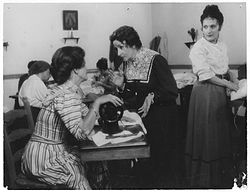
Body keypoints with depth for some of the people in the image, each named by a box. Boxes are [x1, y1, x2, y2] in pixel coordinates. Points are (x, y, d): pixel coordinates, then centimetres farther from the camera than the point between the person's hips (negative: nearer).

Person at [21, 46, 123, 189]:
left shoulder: (73, 90, 5)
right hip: (43, 157, -9)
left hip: (56, 149, 9)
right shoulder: (65, 95, -24)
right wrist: (98, 102, -30)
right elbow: (81, 133, -32)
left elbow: (86, 115, 12)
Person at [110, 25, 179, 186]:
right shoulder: (127, 63, 4)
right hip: (140, 118, 6)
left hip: (161, 118, -6)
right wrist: (121, 86, -6)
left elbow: (172, 92, -18)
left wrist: (153, 96, -26)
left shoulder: (155, 60, -17)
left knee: (160, 160, 3)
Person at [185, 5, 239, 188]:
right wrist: (229, 85, -13)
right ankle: (204, 179, 18)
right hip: (205, 92, -7)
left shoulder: (222, 46, 10)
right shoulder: (198, 48, -12)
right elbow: (206, 75, -18)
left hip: (221, 92, 7)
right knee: (206, 134, 1)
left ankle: (222, 176, 31)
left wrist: (234, 78, 0)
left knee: (223, 132, 14)